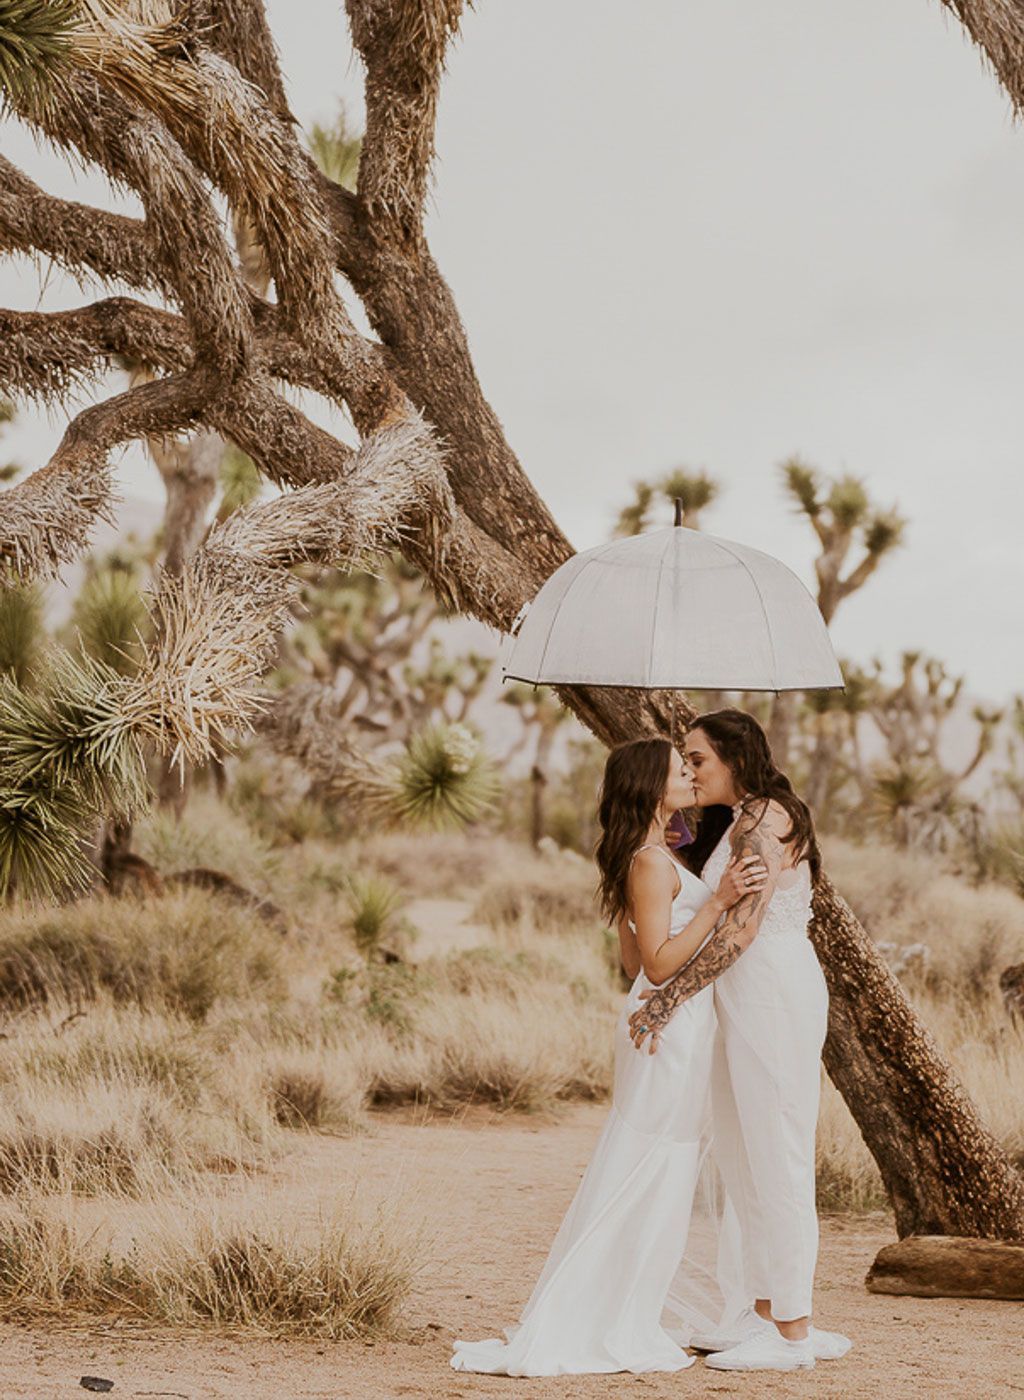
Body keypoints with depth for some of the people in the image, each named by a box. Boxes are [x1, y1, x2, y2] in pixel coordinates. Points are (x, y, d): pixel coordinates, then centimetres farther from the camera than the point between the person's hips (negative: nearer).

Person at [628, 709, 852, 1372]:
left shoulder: (765, 819, -13)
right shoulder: (735, 824, 19)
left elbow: (740, 928, -21)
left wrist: (670, 998, -21)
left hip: (775, 994, -10)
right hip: (745, 1000, 10)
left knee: (775, 1156, -7)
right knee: (738, 1154, 12)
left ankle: (794, 1330, -4)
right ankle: (762, 1311, 18)